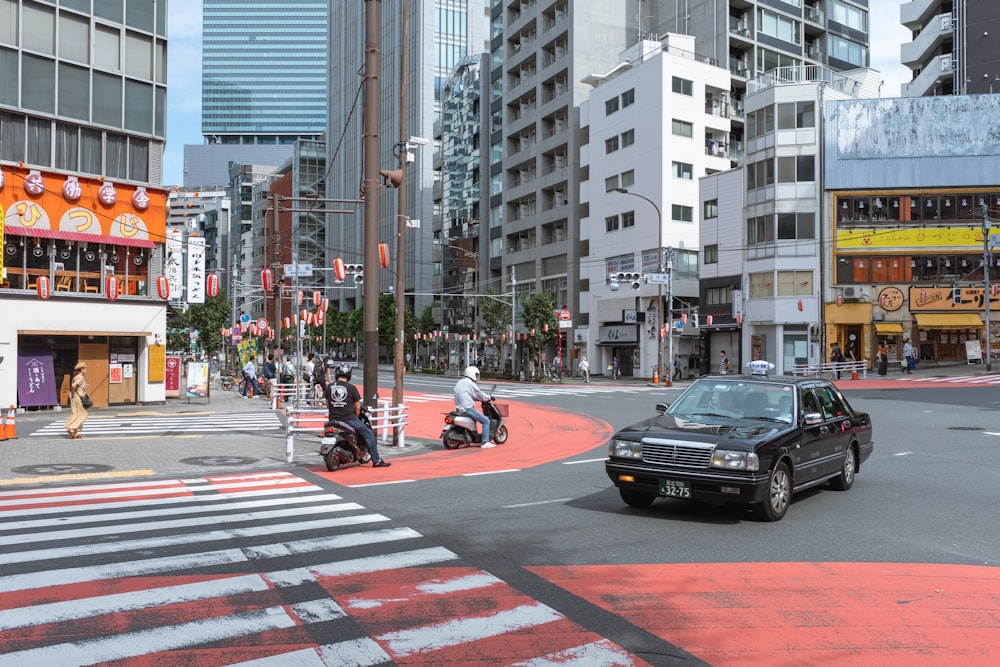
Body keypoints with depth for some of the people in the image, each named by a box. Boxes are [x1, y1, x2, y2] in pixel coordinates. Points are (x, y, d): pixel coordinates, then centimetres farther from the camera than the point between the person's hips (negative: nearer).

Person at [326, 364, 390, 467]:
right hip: (349, 419, -4)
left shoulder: (329, 387, 2)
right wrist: (355, 417, 16)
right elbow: (357, 407, -3)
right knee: (368, 434, 10)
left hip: (333, 419, 4)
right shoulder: (352, 388, -8)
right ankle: (376, 460, 8)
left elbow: (327, 405, 12)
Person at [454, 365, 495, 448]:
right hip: (468, 409, -9)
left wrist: (481, 398, 25)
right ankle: (485, 442, -10)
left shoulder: (459, 382, 17)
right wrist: (488, 397, 10)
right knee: (486, 421, -4)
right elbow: (479, 394, -7)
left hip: (459, 408, 9)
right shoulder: (470, 383, -11)